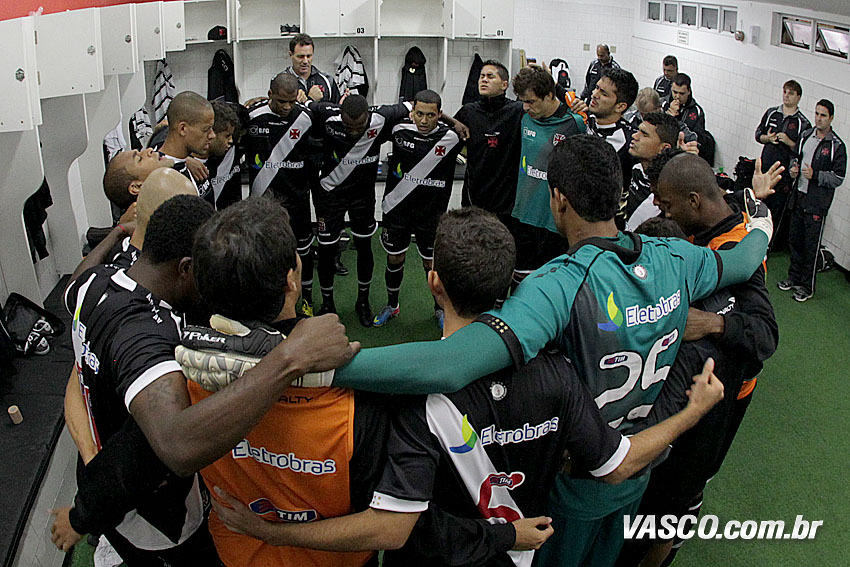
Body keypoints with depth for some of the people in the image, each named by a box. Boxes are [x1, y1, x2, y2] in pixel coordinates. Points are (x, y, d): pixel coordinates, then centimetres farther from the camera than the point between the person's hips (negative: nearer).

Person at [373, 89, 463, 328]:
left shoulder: (451, 137, -15)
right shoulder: (399, 130, -10)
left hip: (432, 212, -1)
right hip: (396, 209, 1)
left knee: (432, 263, 10)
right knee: (394, 259, 14)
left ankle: (440, 308, 33)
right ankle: (392, 305, 36)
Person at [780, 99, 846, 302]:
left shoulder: (837, 146, -10)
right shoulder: (805, 136, 8)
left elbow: (838, 178, -9)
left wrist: (815, 175, -22)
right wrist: (793, 169, 2)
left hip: (817, 202, -6)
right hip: (799, 196, 6)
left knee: (811, 246, 0)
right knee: (794, 239, 14)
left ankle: (807, 287, 10)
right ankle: (794, 277, 30)